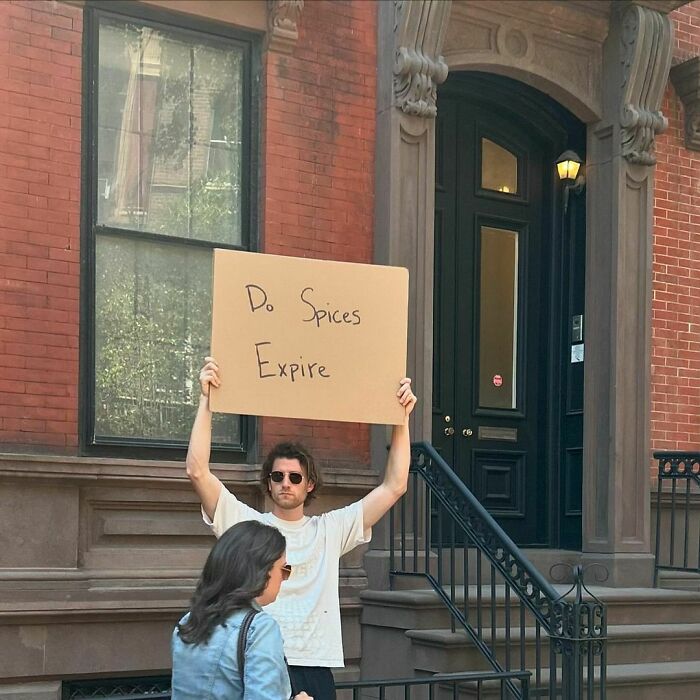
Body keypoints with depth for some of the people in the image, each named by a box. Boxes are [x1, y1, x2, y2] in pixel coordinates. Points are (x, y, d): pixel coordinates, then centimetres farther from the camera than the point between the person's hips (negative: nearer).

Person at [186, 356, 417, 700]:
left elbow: (394, 486, 10)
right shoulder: (246, 524, 5)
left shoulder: (330, 530, 12)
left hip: (317, 667, 3)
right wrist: (206, 399, -10)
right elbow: (197, 471, -6)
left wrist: (402, 417, 4)